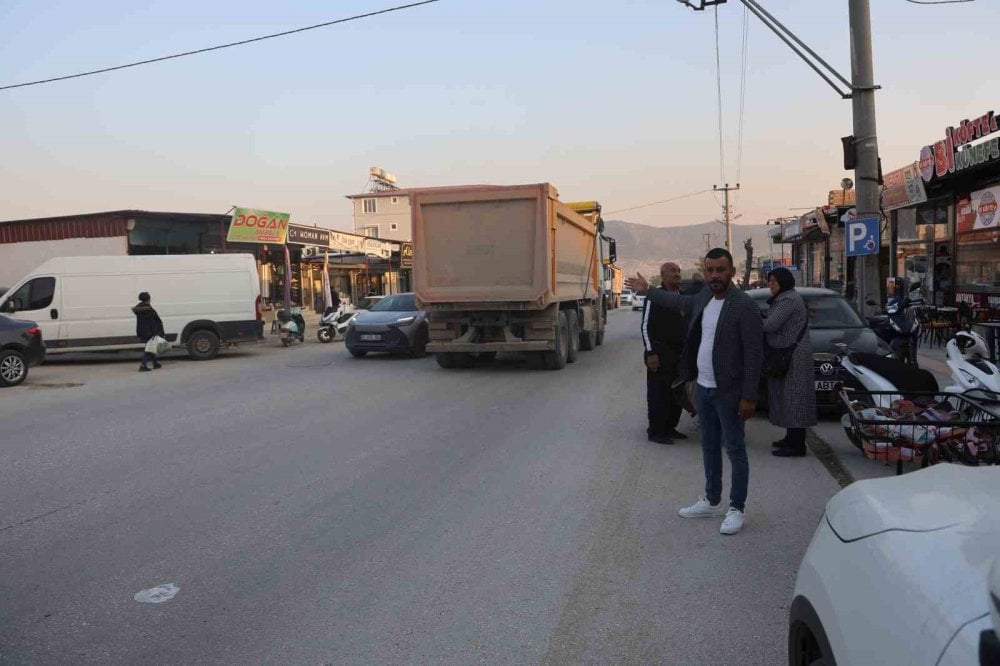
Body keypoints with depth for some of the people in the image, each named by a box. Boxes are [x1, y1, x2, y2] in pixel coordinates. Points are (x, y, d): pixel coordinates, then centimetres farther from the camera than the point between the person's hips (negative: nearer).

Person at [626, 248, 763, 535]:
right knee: (709, 447, 18)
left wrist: (749, 397, -20)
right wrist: (648, 291, 37)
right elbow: (680, 301, 29)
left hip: (728, 392, -8)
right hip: (703, 387, 8)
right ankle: (712, 502, 32)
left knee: (735, 450, 4)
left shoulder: (745, 305, -17)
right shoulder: (703, 297, 5)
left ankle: (737, 509, 16)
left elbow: (754, 354, -18)